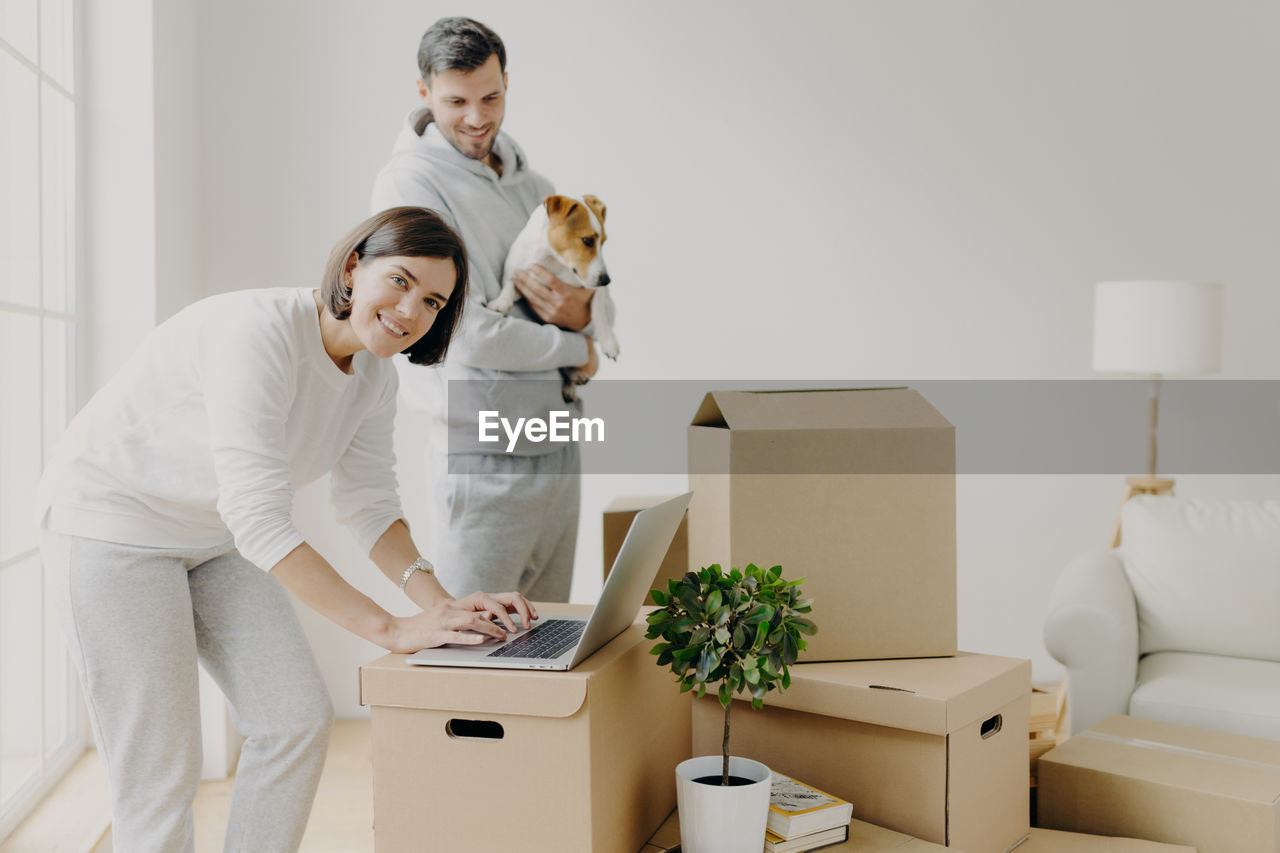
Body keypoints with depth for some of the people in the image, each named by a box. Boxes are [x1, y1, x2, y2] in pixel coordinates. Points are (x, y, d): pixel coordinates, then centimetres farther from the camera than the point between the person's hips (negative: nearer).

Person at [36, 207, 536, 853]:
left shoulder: (373, 378, -5)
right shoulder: (258, 333, -31)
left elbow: (369, 506, 0)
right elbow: (257, 517, -36)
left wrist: (441, 602, -17)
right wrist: (392, 629, -35)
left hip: (212, 539, 8)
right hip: (109, 527, -7)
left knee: (299, 720, 1)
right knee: (160, 774, -5)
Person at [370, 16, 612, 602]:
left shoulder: (532, 184, 14)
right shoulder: (409, 184, -10)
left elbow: (603, 299, 13)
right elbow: (467, 334, -19)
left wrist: (581, 310, -12)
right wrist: (575, 349, -6)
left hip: (558, 445, 7)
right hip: (486, 459, -7)